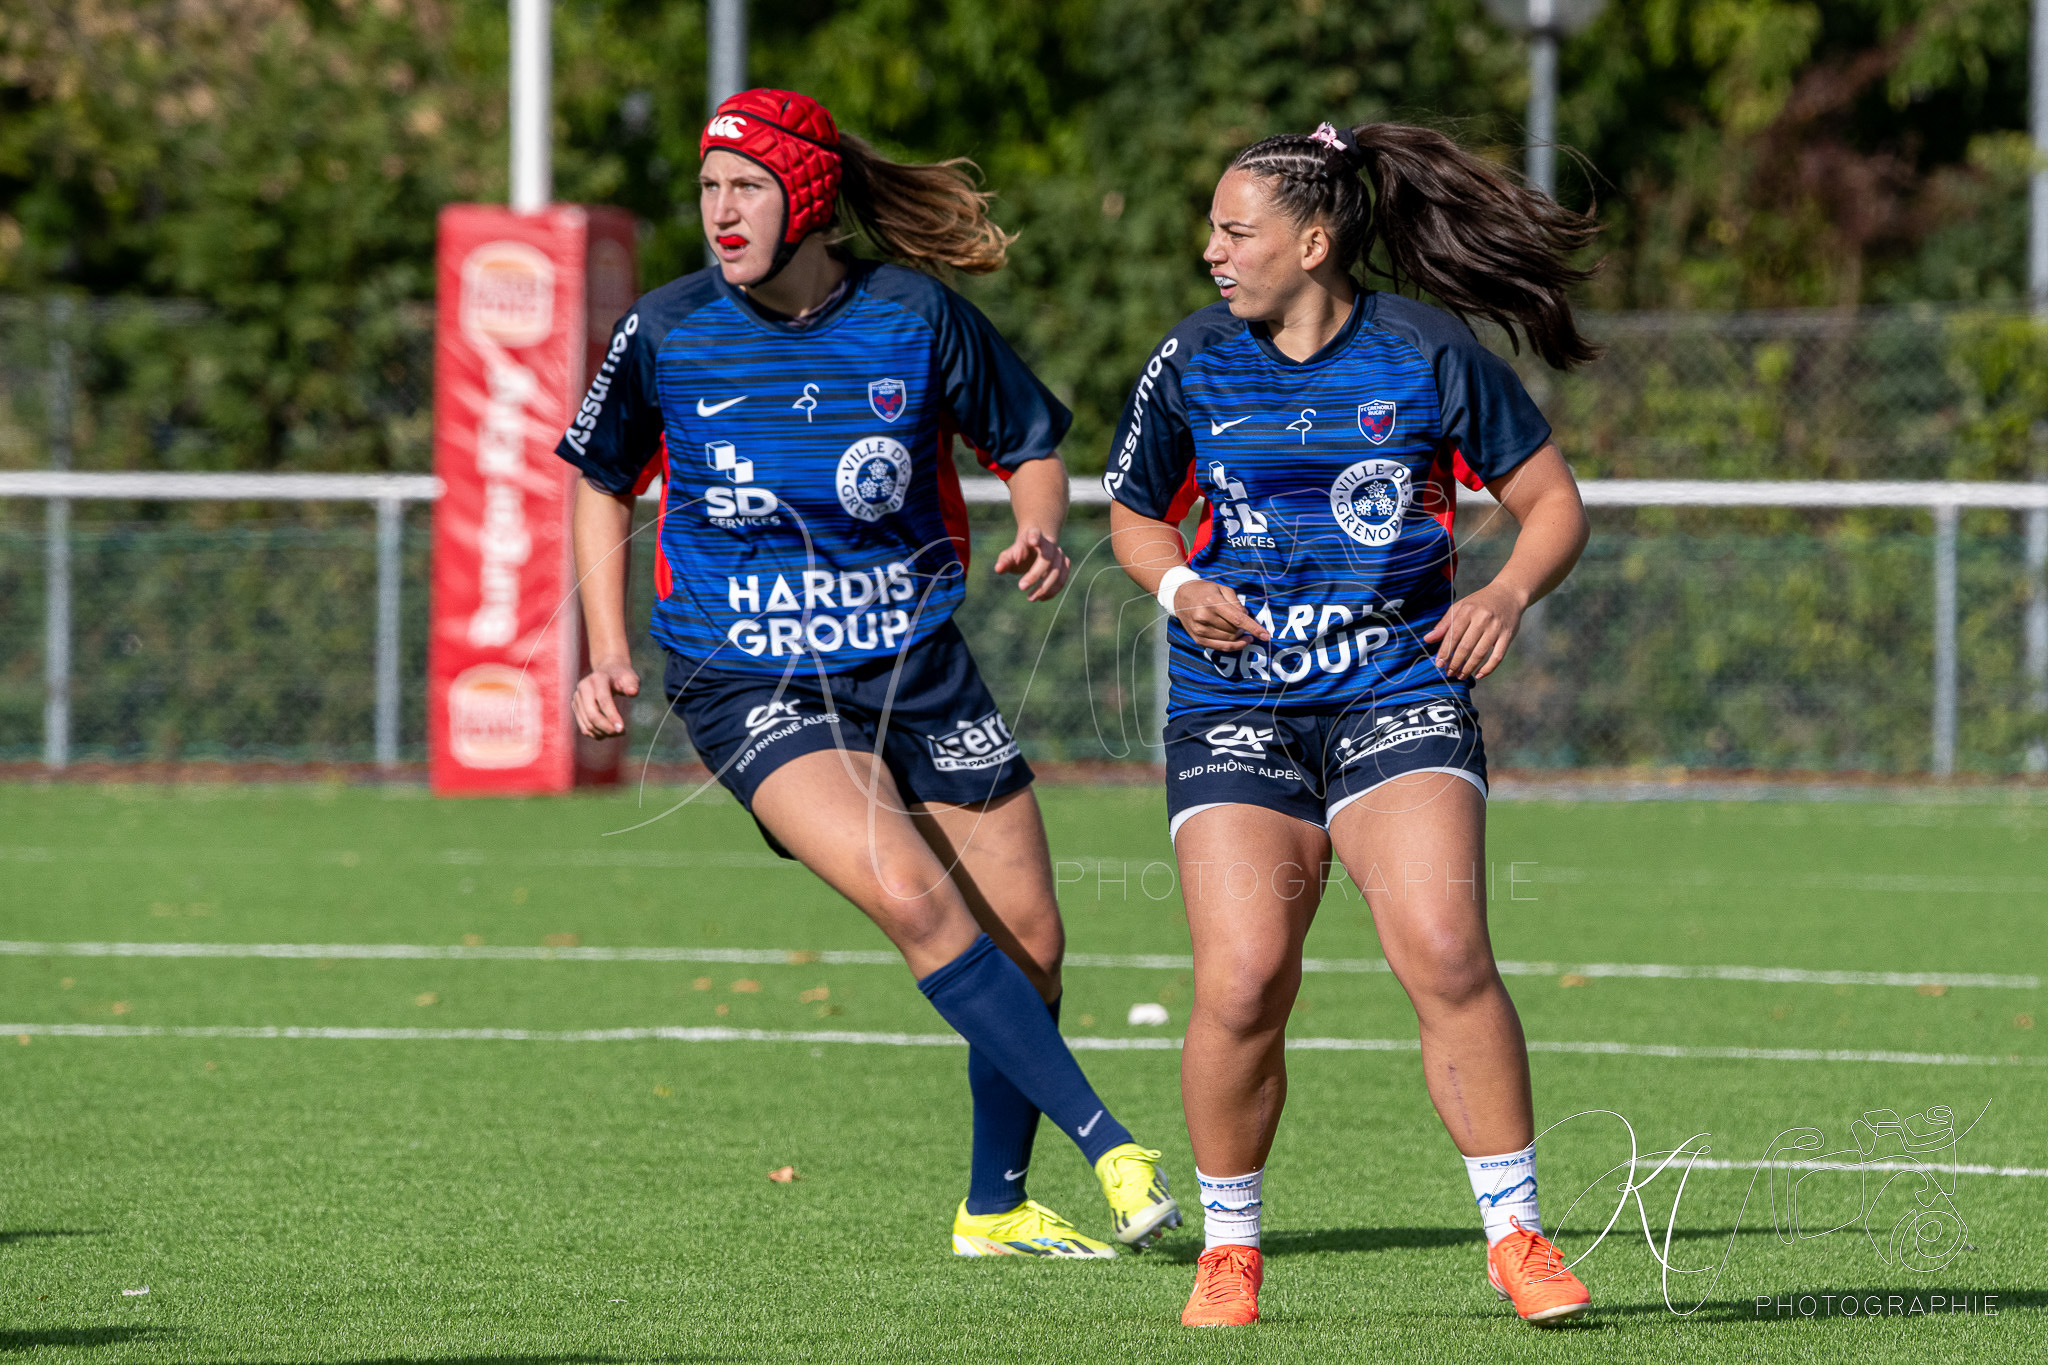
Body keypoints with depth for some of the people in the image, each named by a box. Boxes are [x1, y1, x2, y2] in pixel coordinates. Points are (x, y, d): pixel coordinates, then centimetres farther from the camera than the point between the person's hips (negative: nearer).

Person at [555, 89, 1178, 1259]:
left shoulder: (916, 317, -6)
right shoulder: (665, 335, -6)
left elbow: (1033, 442, 8)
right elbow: (603, 485, 10)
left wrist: (1042, 534, -13)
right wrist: (611, 657, 2)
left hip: (917, 666, 3)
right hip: (749, 683, -2)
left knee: (1028, 941, 3)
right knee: (912, 895, -25)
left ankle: (997, 1207, 24)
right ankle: (1112, 1149, -22)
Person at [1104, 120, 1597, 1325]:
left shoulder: (1427, 354, -2)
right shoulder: (1191, 365, 5)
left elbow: (1555, 504, 6)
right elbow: (1136, 516, 19)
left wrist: (1507, 594, -13)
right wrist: (1177, 585, -2)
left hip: (1400, 694, -1)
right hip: (1235, 712, 2)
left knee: (1444, 952, -20)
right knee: (1241, 985, -14)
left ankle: (1517, 1234, -7)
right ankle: (1230, 1247, 7)